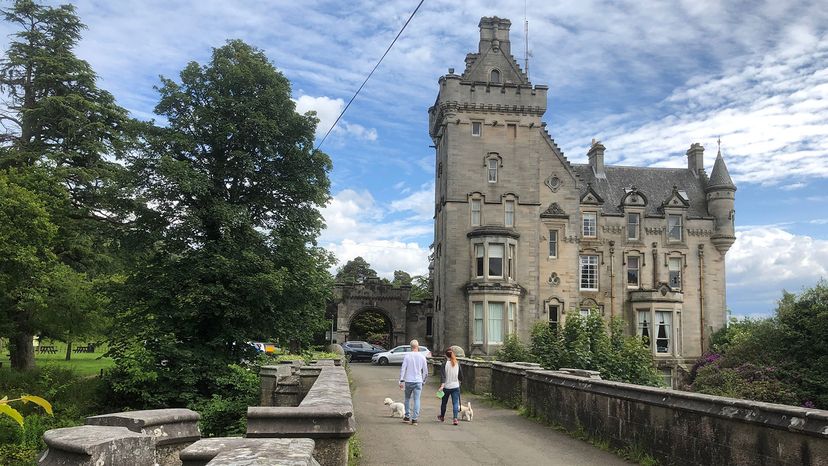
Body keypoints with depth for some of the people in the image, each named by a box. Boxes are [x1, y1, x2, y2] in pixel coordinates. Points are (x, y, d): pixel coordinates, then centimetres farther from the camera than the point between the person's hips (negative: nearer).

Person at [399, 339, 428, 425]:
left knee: (407, 399, 16)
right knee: (417, 400, 2)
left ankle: (407, 417, 20)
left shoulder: (407, 355, -4)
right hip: (418, 381, 0)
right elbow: (425, 371, 6)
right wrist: (423, 381, 17)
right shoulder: (422, 356, 1)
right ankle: (414, 419, -2)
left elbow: (403, 368, -7)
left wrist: (401, 380, -5)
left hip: (408, 381, 0)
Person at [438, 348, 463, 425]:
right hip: (456, 386, 2)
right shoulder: (457, 364, 0)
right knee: (455, 403, 2)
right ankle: (455, 419, -11)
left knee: (444, 402, 16)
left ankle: (442, 417, 35)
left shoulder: (444, 364, -10)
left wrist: (442, 385, -24)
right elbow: (461, 376, 7)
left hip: (446, 387, -1)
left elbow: (443, 376, -19)